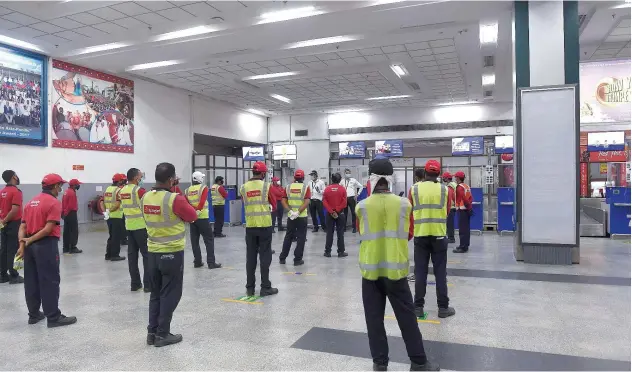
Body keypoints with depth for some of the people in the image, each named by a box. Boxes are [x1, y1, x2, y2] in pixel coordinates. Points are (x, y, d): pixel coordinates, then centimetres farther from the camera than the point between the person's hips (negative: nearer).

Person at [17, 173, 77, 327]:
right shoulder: (54, 202, -10)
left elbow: (22, 226, 7)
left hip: (30, 246, 8)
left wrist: (22, 243, -2)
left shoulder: (31, 202, 14)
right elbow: (48, 228, -18)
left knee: (31, 281, 13)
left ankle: (34, 314, 23)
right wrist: (29, 240, -9)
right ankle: (53, 317, 3)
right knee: (50, 282, -3)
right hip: (46, 245, -8)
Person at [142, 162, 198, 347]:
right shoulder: (175, 199, -20)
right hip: (172, 253, -6)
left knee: (155, 293, 17)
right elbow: (193, 216, -8)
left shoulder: (145, 198, 1)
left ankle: (152, 332, 23)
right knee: (170, 295, 6)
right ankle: (163, 334, 12)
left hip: (153, 252, 7)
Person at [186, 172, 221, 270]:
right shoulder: (203, 188, -4)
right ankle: (211, 263, 0)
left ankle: (197, 262, 16)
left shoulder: (188, 190, 10)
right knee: (209, 240, 1)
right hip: (202, 218, -5)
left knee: (195, 241, 12)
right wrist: (197, 211, -21)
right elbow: (202, 201, -18)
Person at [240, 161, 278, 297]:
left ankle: (250, 287, 16)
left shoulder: (243, 188, 1)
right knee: (265, 257, 4)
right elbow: (274, 205, 3)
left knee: (250, 257, 10)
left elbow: (245, 205, 11)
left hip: (250, 226, 3)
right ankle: (265, 287, 9)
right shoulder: (266, 186, -7)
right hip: (265, 226, -3)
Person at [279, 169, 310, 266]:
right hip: (302, 216, -3)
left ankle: (282, 258, 20)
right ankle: (297, 259, 7)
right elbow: (307, 202, -16)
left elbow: (283, 201, -3)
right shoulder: (305, 187, -5)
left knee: (288, 237, 15)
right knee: (301, 238, 6)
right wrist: (298, 212, -17)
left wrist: (290, 211, -10)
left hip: (290, 216, 3)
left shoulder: (288, 187, 3)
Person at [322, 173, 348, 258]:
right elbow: (344, 203, -11)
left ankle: (328, 252, 9)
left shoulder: (327, 189, -2)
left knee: (329, 233, 7)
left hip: (329, 214, 1)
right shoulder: (342, 189, -6)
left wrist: (331, 212, -9)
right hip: (340, 214, -1)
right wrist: (337, 211, -8)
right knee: (340, 233, 4)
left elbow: (324, 202, -8)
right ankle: (341, 252, 6)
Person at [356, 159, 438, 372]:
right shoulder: (404, 204, -7)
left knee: (374, 318, 11)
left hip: (371, 269, 0)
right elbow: (408, 235, 7)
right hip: (396, 269, 1)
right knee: (406, 317, 11)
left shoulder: (362, 207, -8)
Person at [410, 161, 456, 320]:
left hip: (420, 235, 0)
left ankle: (418, 307, 11)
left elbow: (410, 212, 6)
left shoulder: (414, 189, -3)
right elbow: (447, 211, 9)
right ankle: (443, 307, 14)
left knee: (420, 272, 6)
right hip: (439, 235, 0)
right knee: (440, 272, 8)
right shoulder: (444, 189, -2)